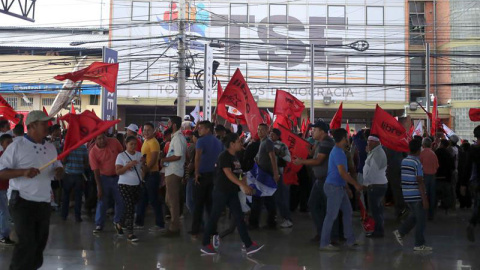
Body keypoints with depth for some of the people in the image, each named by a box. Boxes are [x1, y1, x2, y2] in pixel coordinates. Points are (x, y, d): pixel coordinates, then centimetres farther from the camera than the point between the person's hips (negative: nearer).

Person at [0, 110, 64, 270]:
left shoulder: (51, 148, 10)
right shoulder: (16, 147, -8)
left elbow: (58, 171, 17)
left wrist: (59, 172, -7)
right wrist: (23, 172, -25)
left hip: (44, 203, 6)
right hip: (22, 202, -6)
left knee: (40, 243, 13)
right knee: (27, 243, -10)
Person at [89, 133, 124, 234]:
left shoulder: (114, 142, -13)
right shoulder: (93, 152, -16)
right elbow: (96, 171, -11)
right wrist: (99, 187, -10)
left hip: (118, 176, 1)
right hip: (104, 178, -1)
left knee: (120, 201, 4)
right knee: (102, 202, 4)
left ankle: (117, 222, 21)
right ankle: (99, 225, 15)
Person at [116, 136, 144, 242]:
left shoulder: (139, 155, 9)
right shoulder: (121, 156, -3)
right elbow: (118, 171, -10)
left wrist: (144, 163, -10)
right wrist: (129, 165, -23)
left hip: (137, 185, 5)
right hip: (125, 185, -5)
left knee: (131, 207, 12)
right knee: (129, 207, -12)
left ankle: (122, 224, 32)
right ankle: (129, 233, -14)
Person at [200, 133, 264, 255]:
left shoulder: (235, 157, 12)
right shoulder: (224, 156, -14)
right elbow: (228, 174, -24)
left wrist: (246, 187, 8)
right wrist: (243, 185, -31)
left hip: (232, 192, 8)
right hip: (221, 191, -8)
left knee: (239, 218, 3)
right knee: (214, 217, 1)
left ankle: (249, 245, 2)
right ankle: (205, 244, 13)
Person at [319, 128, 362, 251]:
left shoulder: (339, 151, 15)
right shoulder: (338, 152, -18)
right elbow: (342, 173, -22)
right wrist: (356, 184, -15)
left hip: (340, 187, 10)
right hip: (334, 187, -10)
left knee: (347, 212, 14)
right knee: (331, 216, -6)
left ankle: (350, 240, 21)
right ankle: (324, 244, 0)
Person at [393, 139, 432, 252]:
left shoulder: (404, 161, 8)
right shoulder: (417, 163, -15)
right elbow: (420, 182, -18)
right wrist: (425, 199, -16)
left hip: (407, 195, 8)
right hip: (417, 195, -8)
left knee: (414, 215, 23)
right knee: (421, 219, 2)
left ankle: (400, 232, 16)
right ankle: (419, 244, 7)